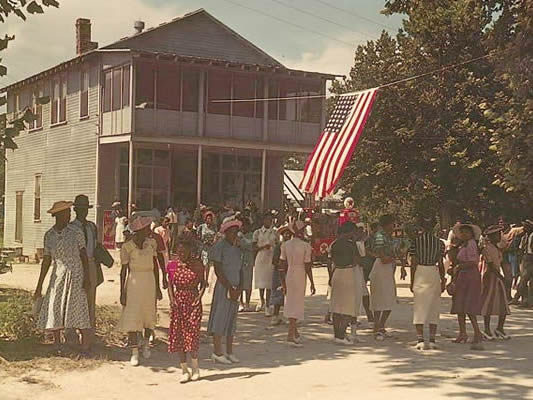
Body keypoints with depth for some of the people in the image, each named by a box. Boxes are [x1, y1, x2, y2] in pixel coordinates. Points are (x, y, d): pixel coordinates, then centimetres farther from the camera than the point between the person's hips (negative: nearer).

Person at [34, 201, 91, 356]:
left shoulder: (76, 232, -2)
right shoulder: (49, 235, 5)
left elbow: (84, 255, 0)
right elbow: (46, 260, 8)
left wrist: (87, 278, -8)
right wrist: (39, 286, 8)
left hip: (76, 274, -3)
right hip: (58, 275, 3)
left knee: (79, 309, -6)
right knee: (54, 309, 2)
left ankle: (85, 346, 2)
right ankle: (57, 343, 22)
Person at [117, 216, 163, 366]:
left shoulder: (151, 243, 3)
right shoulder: (127, 247, -9)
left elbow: (155, 266, 10)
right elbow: (124, 270, -4)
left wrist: (157, 287, 10)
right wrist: (122, 292, -4)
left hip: (150, 281, 4)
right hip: (134, 282, -4)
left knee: (149, 314, 12)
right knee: (132, 316, -4)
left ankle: (146, 344, 34)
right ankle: (134, 352, 2)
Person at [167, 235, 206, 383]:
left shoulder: (197, 264, -2)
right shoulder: (172, 264, 3)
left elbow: (203, 283, 3)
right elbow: (170, 284, 7)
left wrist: (199, 296, -11)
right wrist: (172, 299, -6)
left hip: (193, 301, -3)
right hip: (178, 301, 3)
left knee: (192, 333, -9)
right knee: (178, 335, 3)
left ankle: (195, 366, 10)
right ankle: (184, 370, 12)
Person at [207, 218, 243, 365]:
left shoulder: (237, 248, 12)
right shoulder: (220, 246, -9)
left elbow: (240, 269, 13)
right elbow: (218, 270, -13)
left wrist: (238, 288, 1)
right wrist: (230, 288, -14)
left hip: (235, 288, 7)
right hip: (223, 287, -7)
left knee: (232, 319, 10)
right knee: (220, 317, -4)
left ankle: (229, 352, 16)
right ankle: (217, 352, 2)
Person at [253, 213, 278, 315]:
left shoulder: (275, 233, 5)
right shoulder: (257, 232, 3)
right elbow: (254, 248, 1)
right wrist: (263, 246, -16)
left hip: (271, 259, 0)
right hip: (260, 259, 0)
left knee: (269, 283, -5)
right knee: (261, 282, 7)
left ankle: (267, 306, -1)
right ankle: (262, 302, 29)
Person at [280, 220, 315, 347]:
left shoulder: (285, 245, 3)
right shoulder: (305, 246, -11)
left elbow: (282, 265, 6)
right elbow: (307, 267, -10)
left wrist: (283, 282, 15)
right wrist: (312, 283, -3)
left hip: (288, 275, 5)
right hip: (300, 276, -5)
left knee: (291, 302, 17)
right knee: (297, 304, -1)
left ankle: (294, 331, 30)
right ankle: (291, 335, -8)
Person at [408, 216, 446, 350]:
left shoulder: (416, 241, -2)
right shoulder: (439, 242, 1)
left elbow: (413, 263, -3)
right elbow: (440, 264, 2)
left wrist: (412, 281, 4)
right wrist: (443, 281, 10)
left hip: (420, 273, -1)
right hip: (434, 274, 1)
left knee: (420, 307, 3)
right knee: (434, 307, 9)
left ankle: (420, 340, -4)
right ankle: (432, 340, 7)